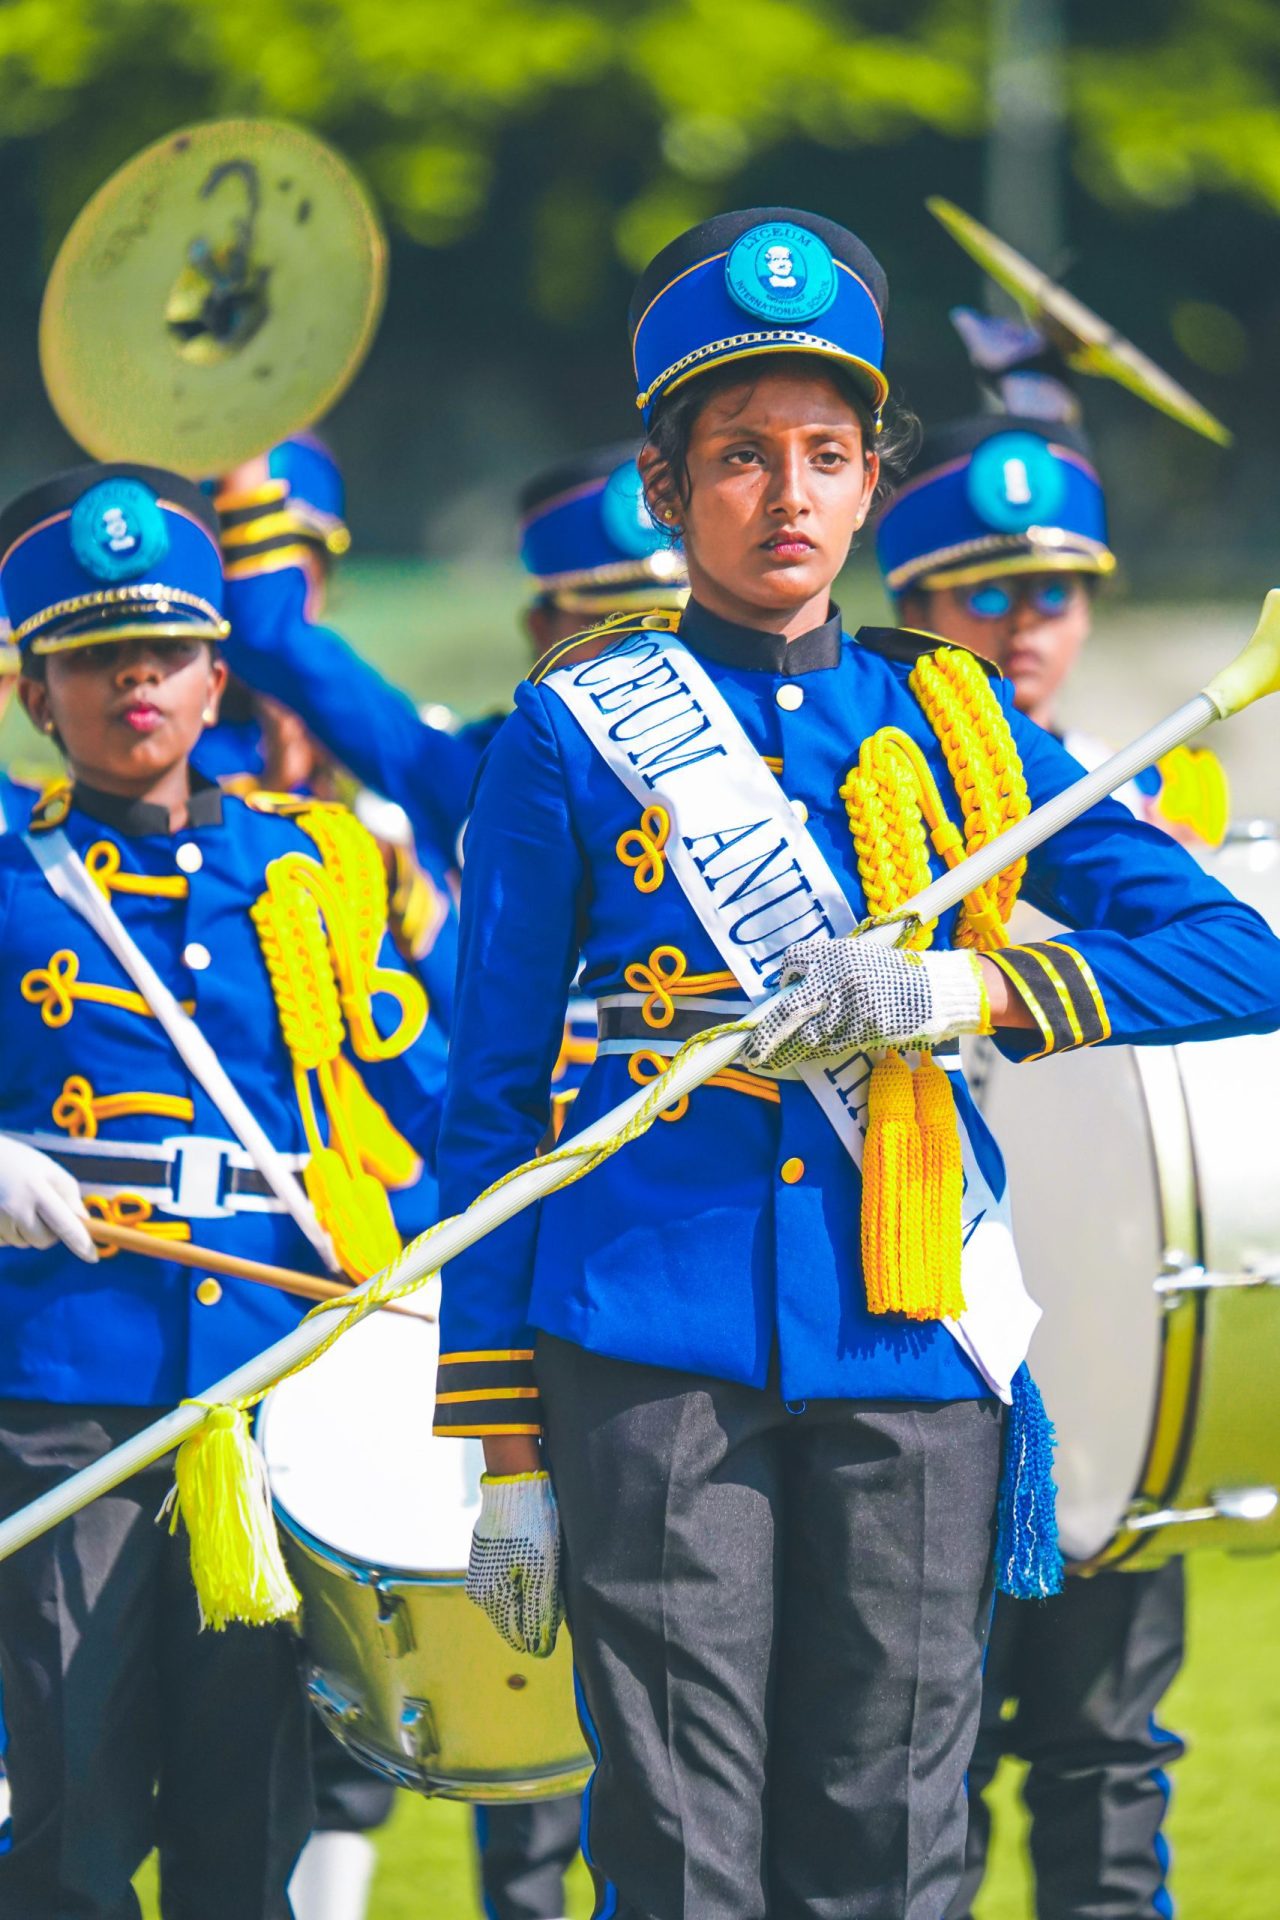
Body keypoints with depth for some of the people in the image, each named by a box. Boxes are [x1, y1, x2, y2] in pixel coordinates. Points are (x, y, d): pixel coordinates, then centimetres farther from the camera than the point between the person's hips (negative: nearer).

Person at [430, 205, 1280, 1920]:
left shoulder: (957, 734, 13)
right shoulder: (575, 743, 6)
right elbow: (490, 1106, 7)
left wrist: (964, 987, -11)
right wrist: (500, 1450, 2)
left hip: (911, 1352, 2)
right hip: (658, 1361, -2)